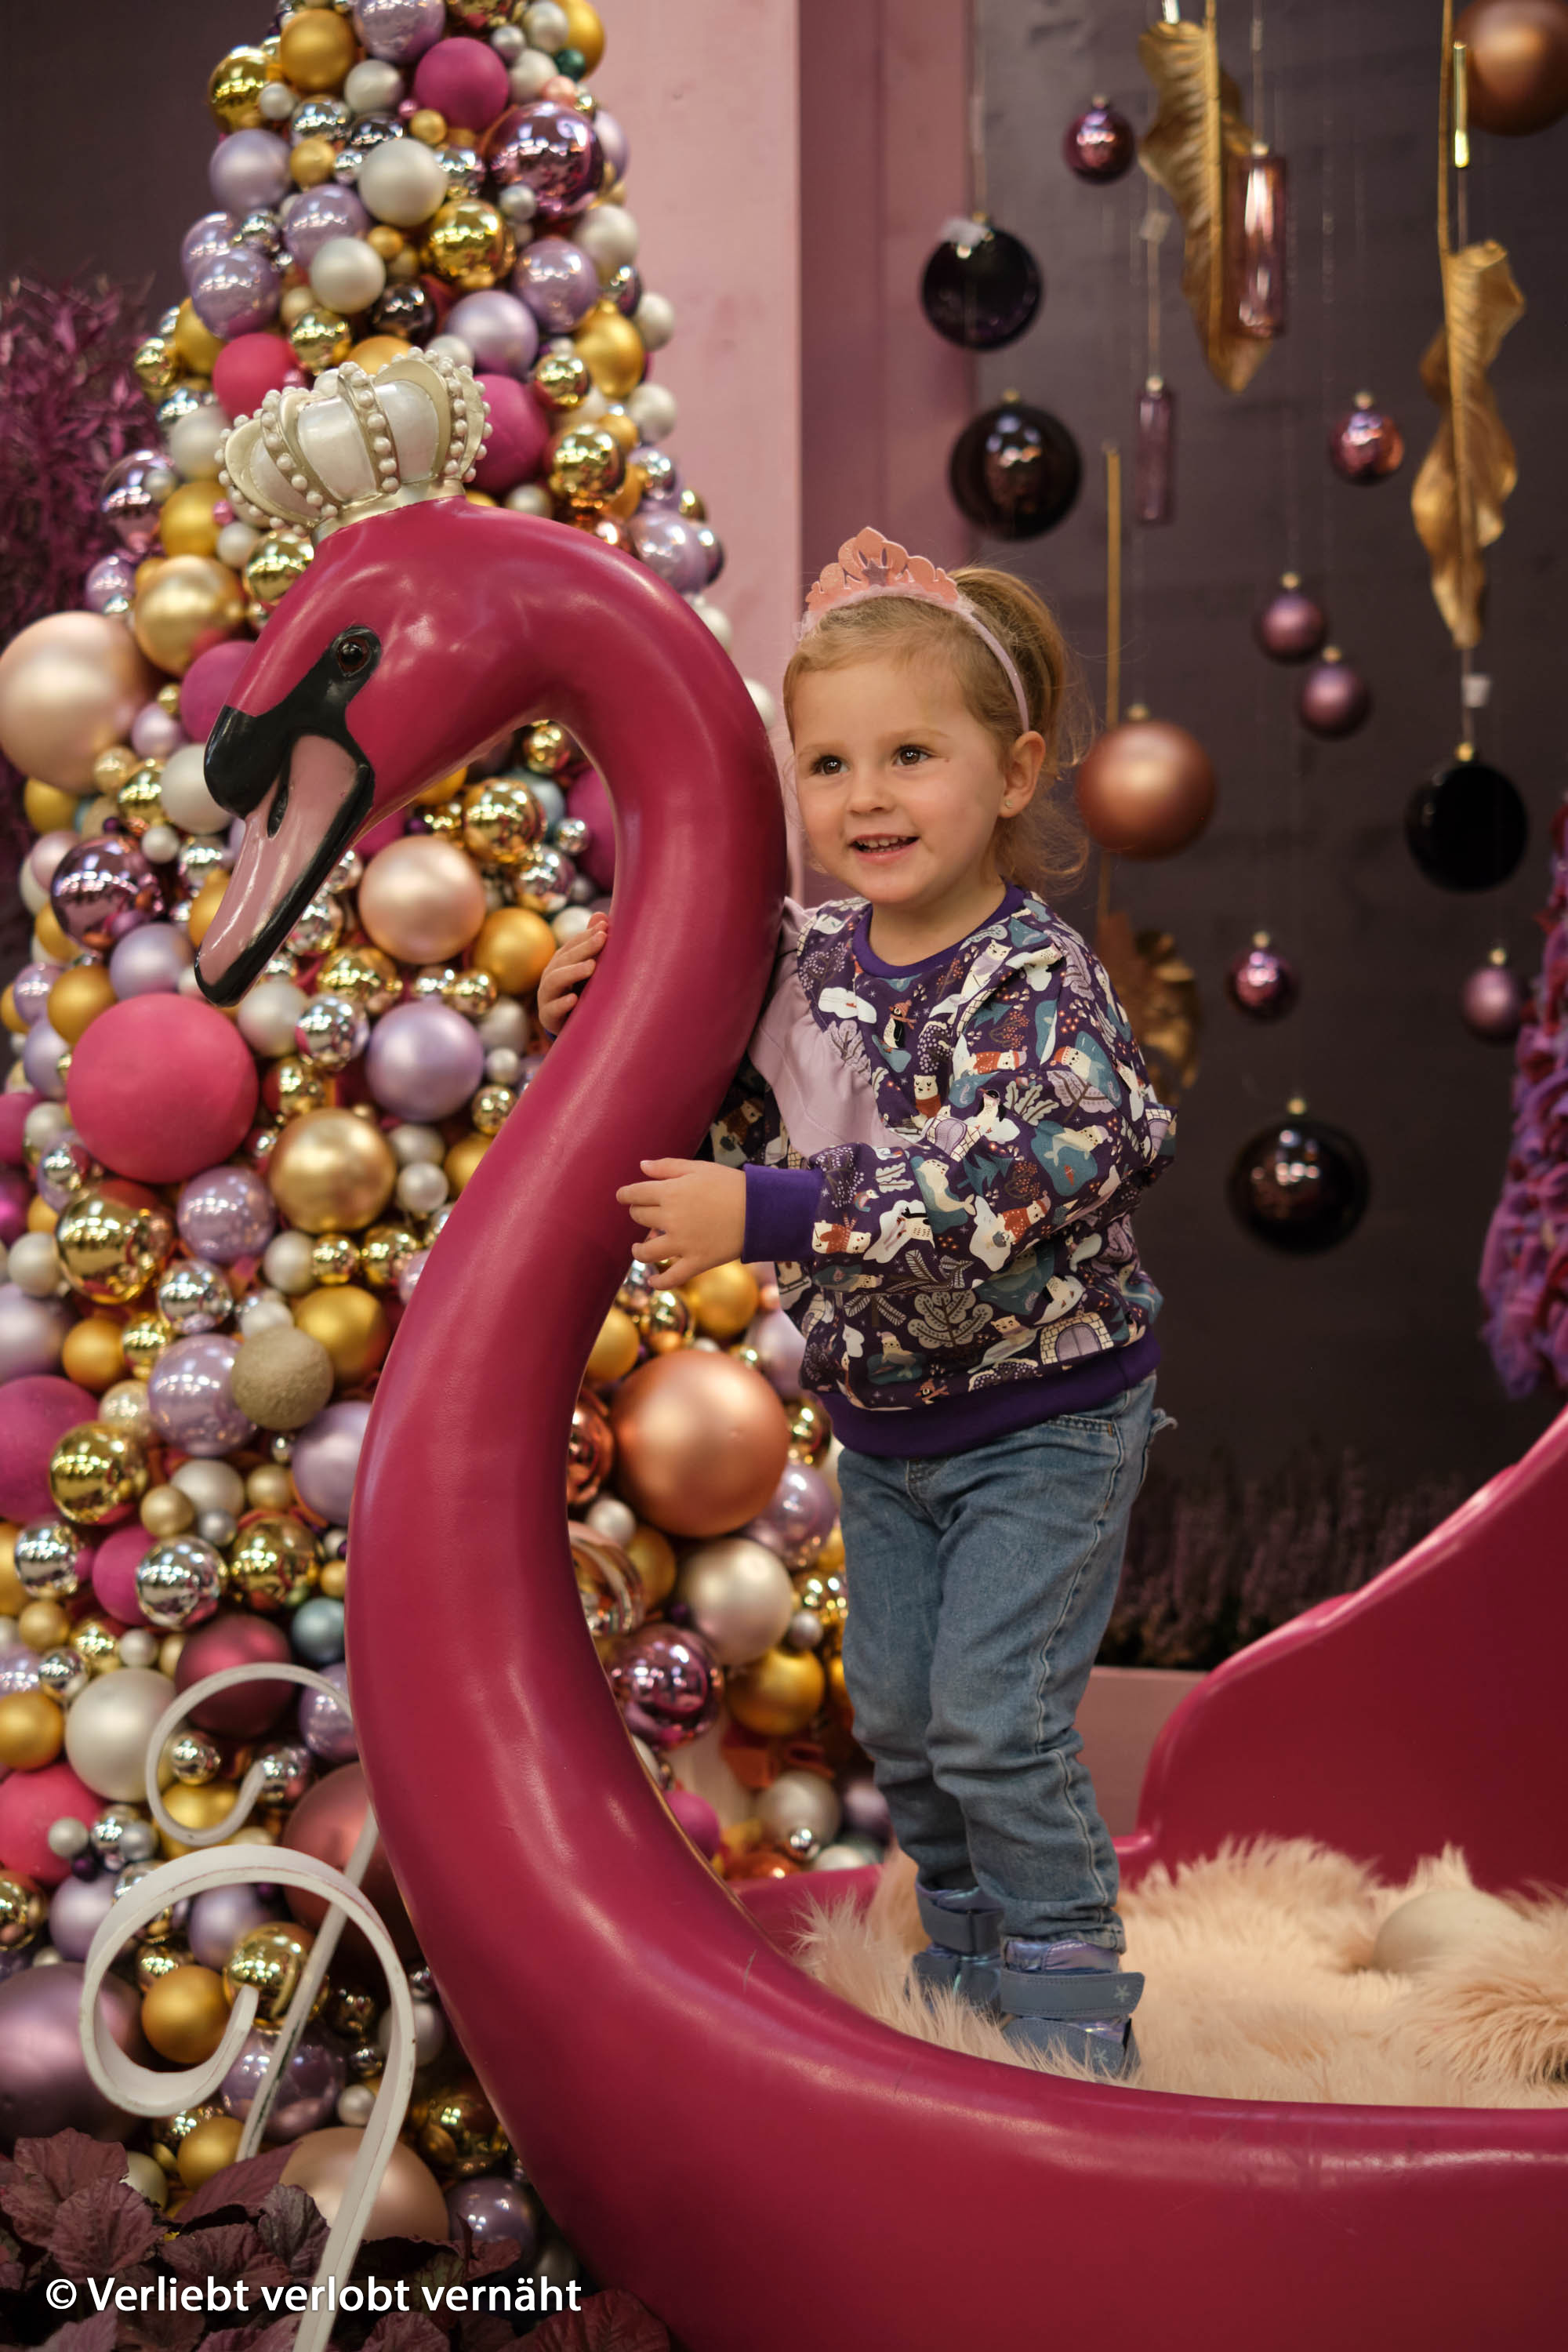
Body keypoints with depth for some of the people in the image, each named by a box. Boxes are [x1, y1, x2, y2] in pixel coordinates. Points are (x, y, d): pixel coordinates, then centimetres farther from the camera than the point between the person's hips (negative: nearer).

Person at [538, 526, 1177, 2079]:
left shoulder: (1035, 982, -25)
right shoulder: (812, 951, -3)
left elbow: (998, 1187, -38)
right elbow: (733, 1111, 14)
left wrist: (766, 1216, -40)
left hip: (1042, 1418, -7)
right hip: (883, 1416, 7)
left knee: (994, 1717, -7)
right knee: (896, 1713, 15)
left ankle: (1070, 2005, 11)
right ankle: (967, 1963, 35)